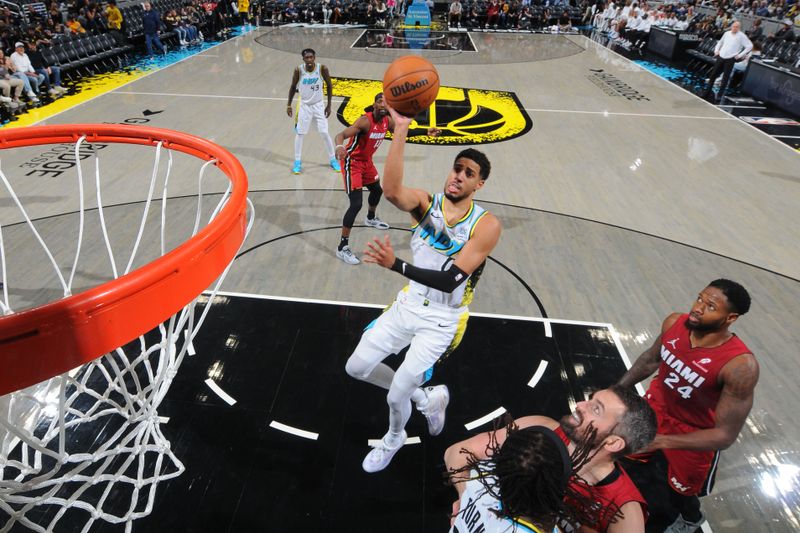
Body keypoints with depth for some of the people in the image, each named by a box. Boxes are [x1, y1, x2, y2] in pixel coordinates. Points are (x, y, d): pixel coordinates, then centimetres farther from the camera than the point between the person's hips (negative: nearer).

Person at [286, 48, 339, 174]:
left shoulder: (322, 68, -15)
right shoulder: (298, 70, -14)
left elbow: (329, 85, -2)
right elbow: (293, 87, 0)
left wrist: (329, 105, -3)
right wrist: (289, 105, 1)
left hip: (318, 105, 0)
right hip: (304, 106, 0)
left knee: (325, 133, 0)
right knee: (299, 133, 3)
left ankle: (332, 159, 16)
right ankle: (297, 162, 15)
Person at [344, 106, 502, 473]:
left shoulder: (486, 225, -19)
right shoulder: (425, 202, -8)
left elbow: (450, 280, -29)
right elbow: (391, 190, -33)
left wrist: (395, 265, -42)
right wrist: (401, 130, -41)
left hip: (441, 320, -4)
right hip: (408, 305, 5)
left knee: (395, 396, -1)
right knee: (356, 368, 10)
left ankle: (394, 439, 38)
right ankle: (427, 398, 31)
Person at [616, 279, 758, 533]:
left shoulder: (740, 366, -35)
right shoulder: (674, 323, -21)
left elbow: (725, 435, -29)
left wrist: (660, 440, -37)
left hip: (695, 436, -3)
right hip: (656, 407, 4)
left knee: (680, 495, 20)